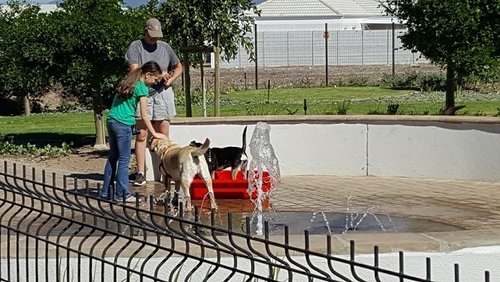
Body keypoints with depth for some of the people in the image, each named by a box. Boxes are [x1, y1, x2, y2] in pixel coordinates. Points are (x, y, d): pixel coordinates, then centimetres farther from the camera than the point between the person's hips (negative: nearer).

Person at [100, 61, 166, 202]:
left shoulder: (128, 82, 17)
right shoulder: (142, 88, -8)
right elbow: (144, 116, -9)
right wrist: (154, 133, -4)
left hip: (111, 120, 8)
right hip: (123, 124, -8)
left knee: (113, 157, 15)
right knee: (124, 160, -1)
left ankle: (105, 192, 19)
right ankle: (121, 194, 0)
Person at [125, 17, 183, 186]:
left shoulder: (164, 47, 11)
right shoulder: (135, 47, 1)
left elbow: (178, 67, 23)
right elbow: (134, 71, -11)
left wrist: (170, 80, 4)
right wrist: (157, 73, -8)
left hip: (162, 93, 2)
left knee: (163, 136, 3)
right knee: (141, 135, -2)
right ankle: (141, 174, 0)